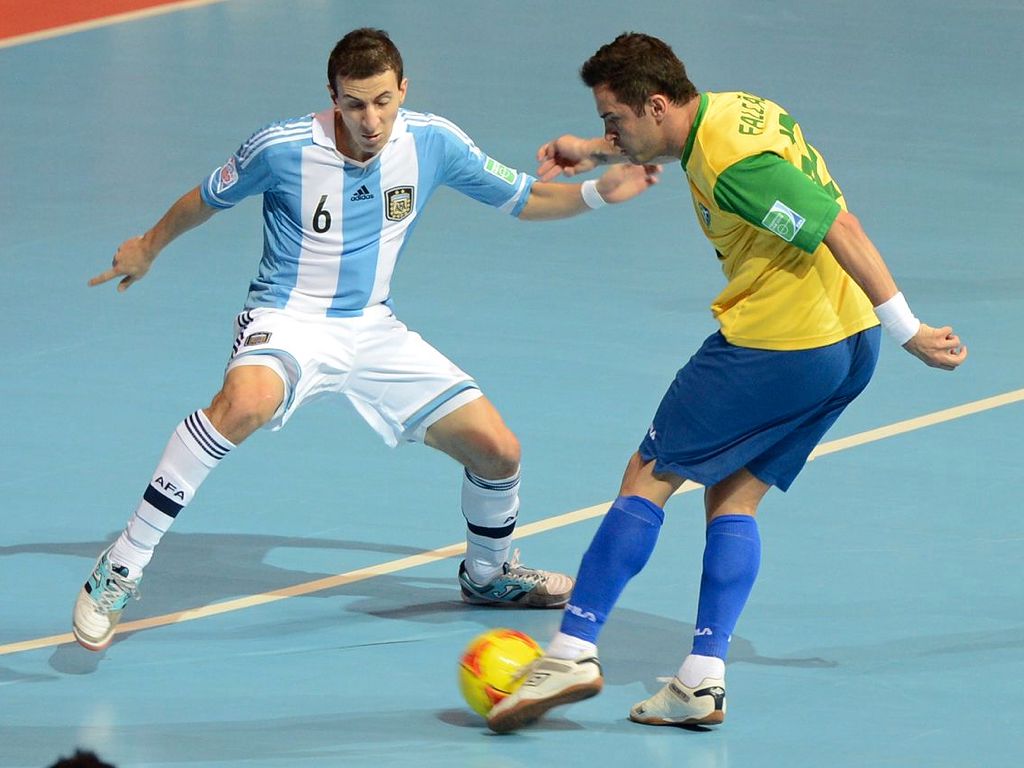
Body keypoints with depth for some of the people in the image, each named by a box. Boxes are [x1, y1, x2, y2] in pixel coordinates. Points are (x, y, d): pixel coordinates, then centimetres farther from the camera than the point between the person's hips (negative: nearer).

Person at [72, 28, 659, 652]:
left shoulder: (432, 142, -7)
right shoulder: (283, 149, -16)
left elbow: (522, 198, 7)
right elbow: (208, 199, 5)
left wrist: (598, 193, -9)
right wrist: (149, 247, 21)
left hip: (374, 331, 5)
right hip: (288, 320, -5)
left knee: (498, 450, -1)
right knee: (245, 402, -40)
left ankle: (488, 573, 33)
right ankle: (121, 569, -32)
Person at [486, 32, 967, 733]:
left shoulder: (730, 162, -21)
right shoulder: (727, 110, 9)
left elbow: (840, 227, -25)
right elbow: (676, 146, 36)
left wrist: (907, 329, -23)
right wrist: (597, 153, 26)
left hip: (772, 346, -9)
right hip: (848, 342, 9)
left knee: (649, 479, 0)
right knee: (733, 498, 14)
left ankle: (573, 652, 0)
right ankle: (703, 679, 7)